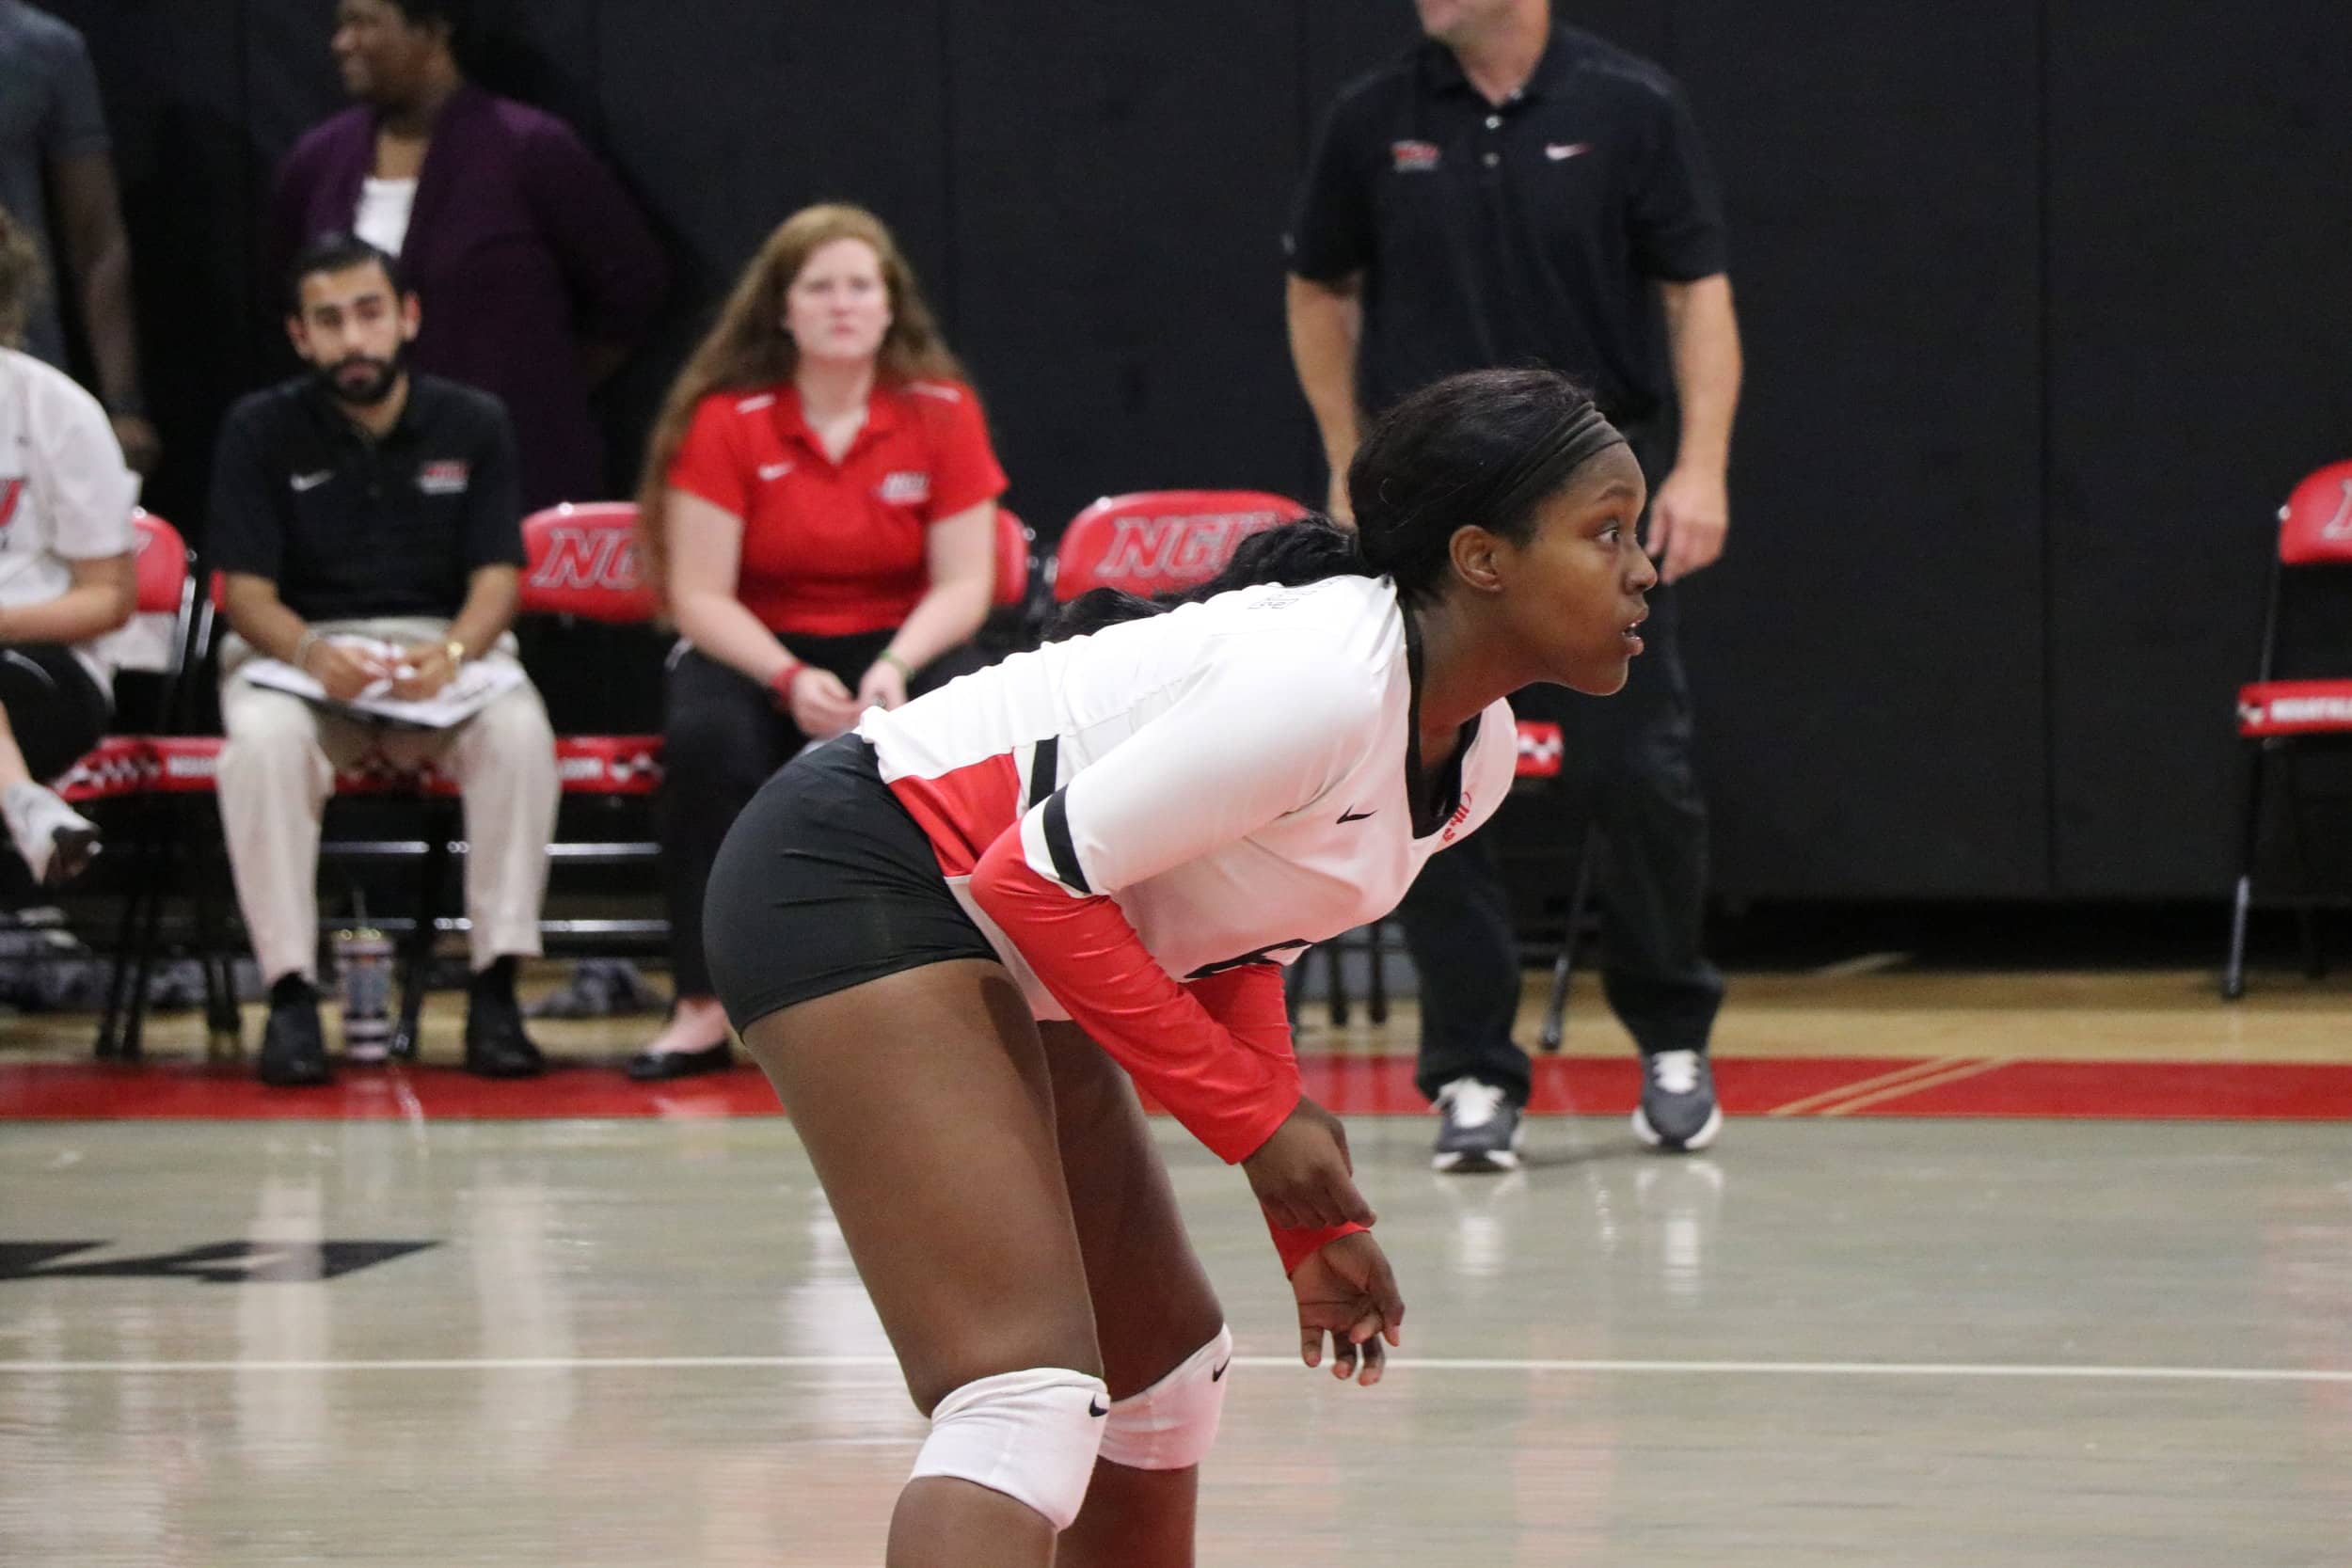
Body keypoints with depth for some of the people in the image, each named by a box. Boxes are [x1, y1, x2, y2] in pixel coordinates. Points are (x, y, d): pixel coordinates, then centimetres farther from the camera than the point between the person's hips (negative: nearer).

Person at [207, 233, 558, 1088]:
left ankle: (495, 987, -27)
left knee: (520, 730, -33)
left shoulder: (472, 425, 6)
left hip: (445, 646, 1)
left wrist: (453, 652, -24)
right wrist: (313, 654, -26)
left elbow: (495, 577, -1)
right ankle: (290, 992, -31)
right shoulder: (261, 431, 3)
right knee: (263, 741, -36)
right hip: (298, 649, -1)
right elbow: (248, 592, -3)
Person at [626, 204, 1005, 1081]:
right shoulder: (726, 419, -8)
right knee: (707, 736, -34)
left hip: (900, 643, 1)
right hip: (755, 648, -1)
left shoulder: (941, 413, -3)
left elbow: (963, 582, -5)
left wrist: (895, 671, -24)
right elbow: (699, 595, -10)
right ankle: (706, 1006, -27)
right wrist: (790, 679, -27)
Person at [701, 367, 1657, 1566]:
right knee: (1028, 1394, -24)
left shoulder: (1473, 755, 4)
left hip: (998, 953, 11)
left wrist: (1311, 1217, 7)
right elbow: (1041, 878, -22)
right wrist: (1256, 1117, -16)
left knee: (1164, 1364, 20)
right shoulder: (1325, 685, -25)